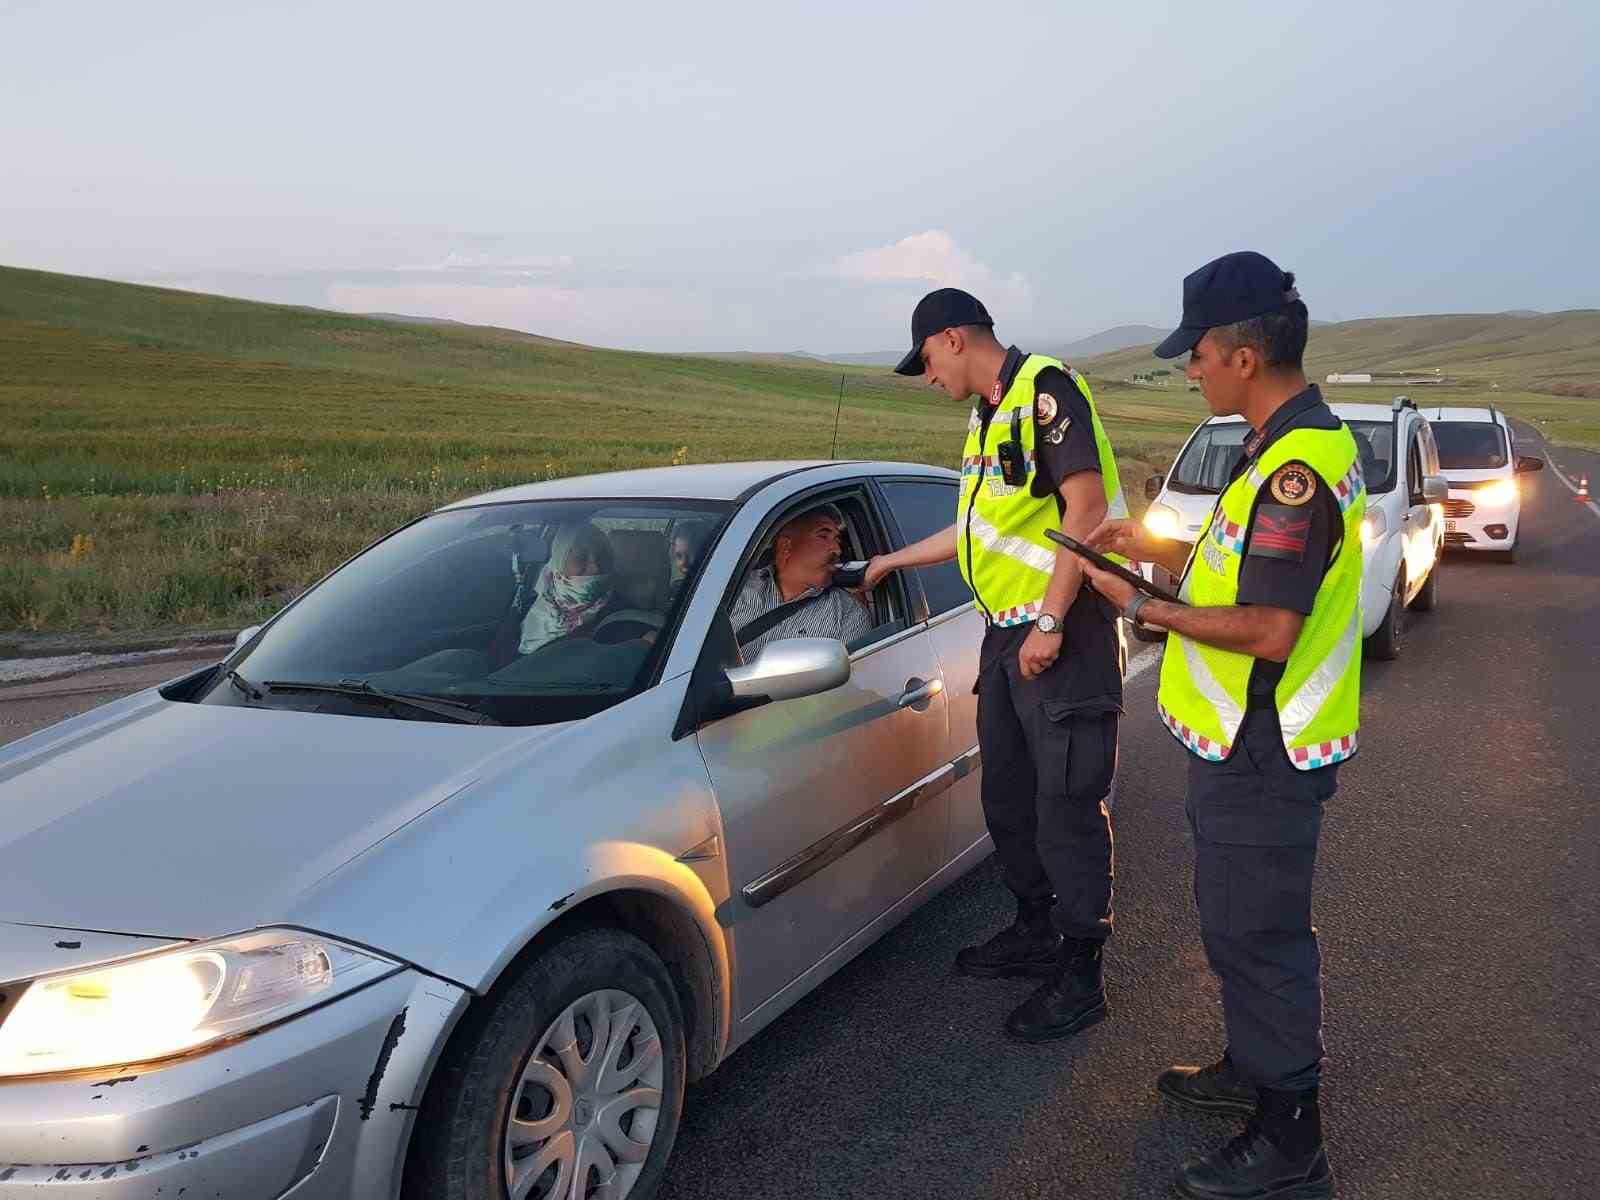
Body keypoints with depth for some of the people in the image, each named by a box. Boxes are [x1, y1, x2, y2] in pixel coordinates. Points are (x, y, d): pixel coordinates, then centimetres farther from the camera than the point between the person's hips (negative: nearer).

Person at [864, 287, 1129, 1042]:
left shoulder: (1046, 391, -12)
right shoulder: (989, 417, 17)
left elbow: (1086, 506, -20)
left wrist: (1051, 623, -22)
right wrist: (892, 561, 33)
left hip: (1062, 631, -10)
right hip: (1007, 632, 10)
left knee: (1066, 806, -4)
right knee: (1008, 796, 17)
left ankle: (1080, 976, 7)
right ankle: (1034, 933, 33)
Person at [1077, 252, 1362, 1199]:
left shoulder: (1296, 467, -25)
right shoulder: (1306, 442, 9)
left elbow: (1268, 629, -28)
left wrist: (1144, 607, -18)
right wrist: (1160, 549, 11)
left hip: (1261, 757, -10)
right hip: (1251, 740, 10)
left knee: (1260, 935, 2)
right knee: (1244, 924, 23)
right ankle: (1253, 1070, 42)